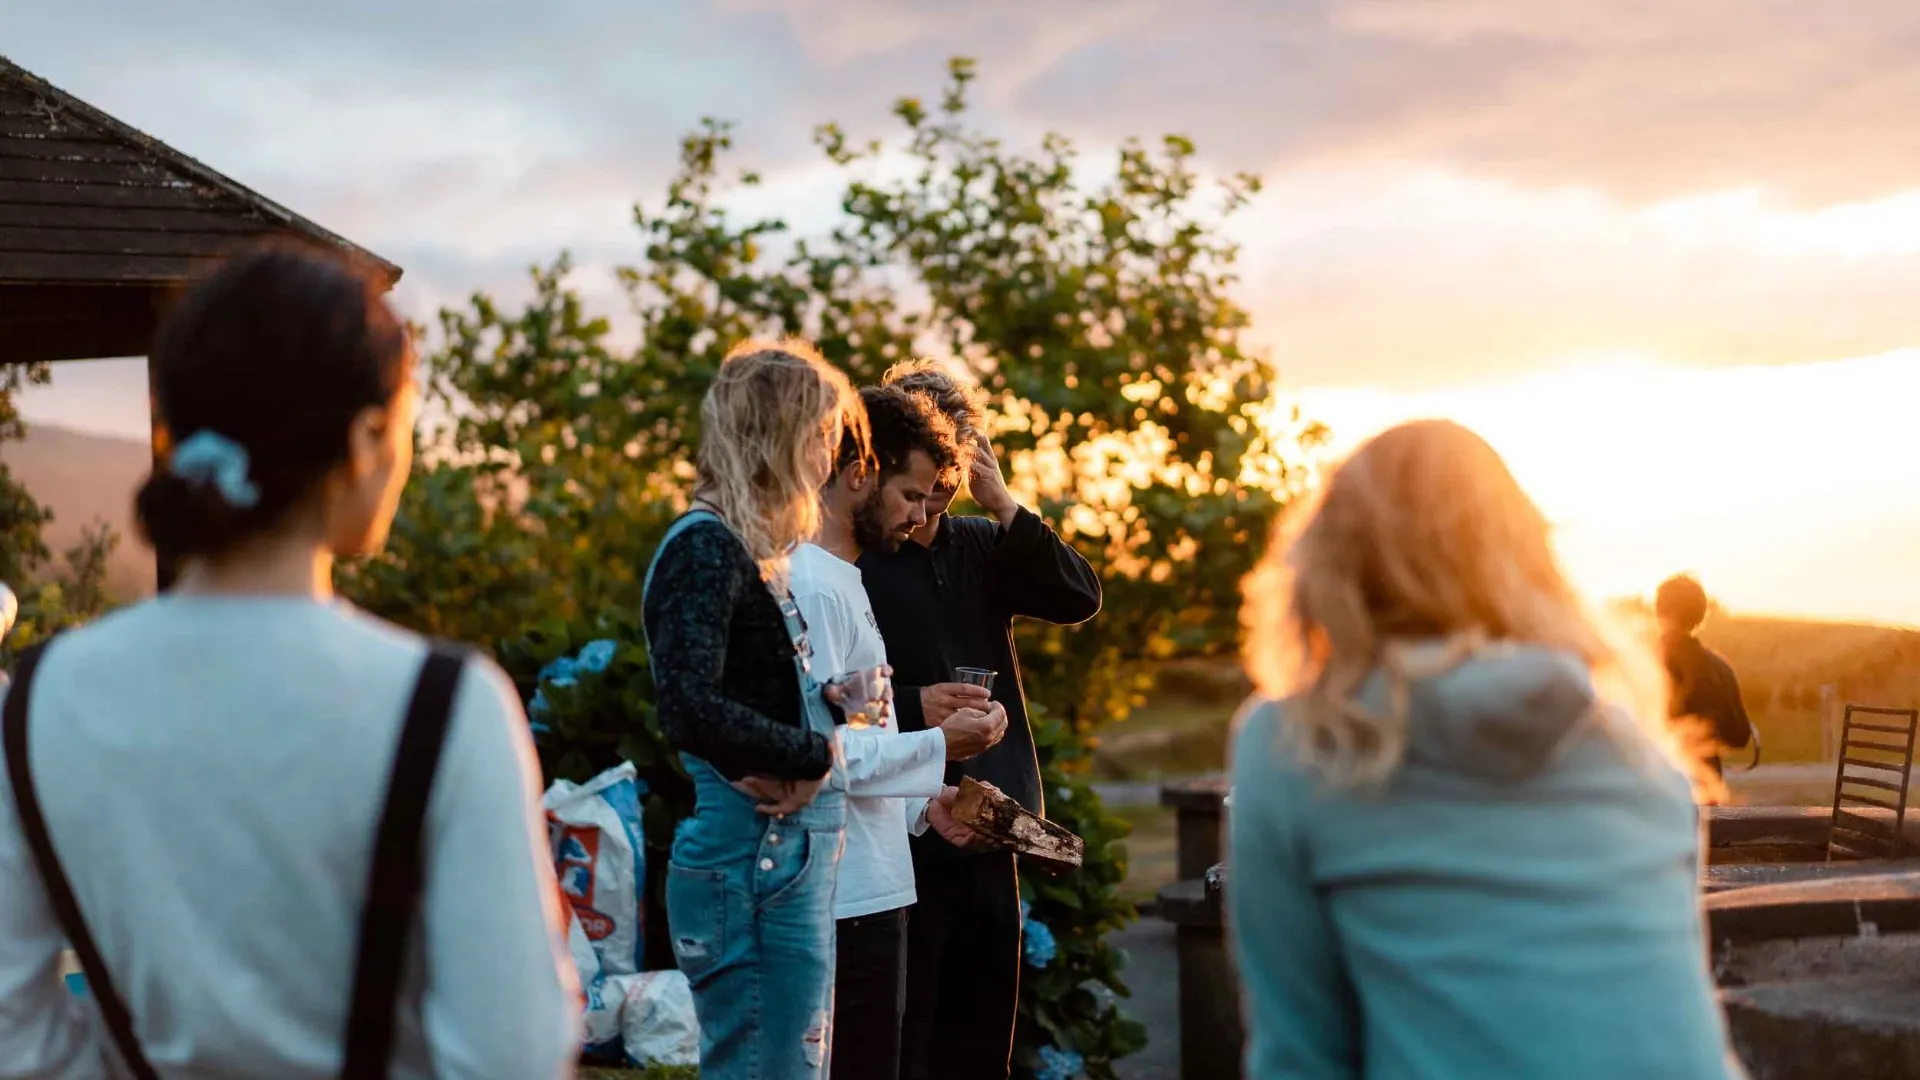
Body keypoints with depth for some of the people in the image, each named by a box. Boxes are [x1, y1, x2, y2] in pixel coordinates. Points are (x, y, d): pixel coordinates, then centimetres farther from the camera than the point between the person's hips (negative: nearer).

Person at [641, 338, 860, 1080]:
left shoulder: (752, 552, 16)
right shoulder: (706, 548, -13)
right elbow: (690, 709, -25)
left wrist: (803, 764, -4)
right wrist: (815, 756, -12)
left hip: (783, 858, 9)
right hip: (753, 860, -9)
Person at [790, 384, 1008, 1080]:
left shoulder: (839, 578, 17)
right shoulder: (812, 587, -16)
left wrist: (920, 803, 13)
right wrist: (938, 746, -14)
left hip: (871, 890, 10)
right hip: (848, 899, -10)